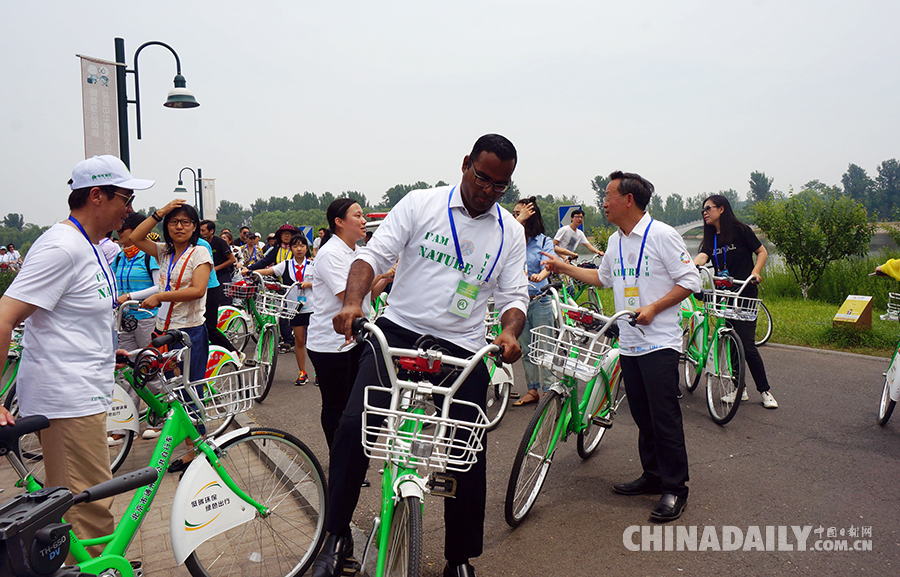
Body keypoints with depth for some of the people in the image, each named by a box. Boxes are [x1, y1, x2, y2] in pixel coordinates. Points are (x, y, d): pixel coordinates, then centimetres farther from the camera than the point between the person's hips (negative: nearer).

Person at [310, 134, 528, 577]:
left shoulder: (510, 232, 9)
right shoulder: (420, 204, 1)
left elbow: (514, 294, 6)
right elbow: (374, 254, -5)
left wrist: (510, 331, -16)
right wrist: (353, 302, -23)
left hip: (462, 349, 2)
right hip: (399, 331, -1)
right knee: (354, 426, -19)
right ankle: (336, 537, 1)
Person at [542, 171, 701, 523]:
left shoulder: (662, 235, -9)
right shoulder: (615, 241, 14)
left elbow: (690, 281, -10)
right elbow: (603, 277, 30)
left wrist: (652, 308, -19)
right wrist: (565, 268, 25)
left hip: (659, 342, -7)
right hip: (629, 344, 7)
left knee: (665, 417, -5)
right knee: (643, 416, 13)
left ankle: (675, 487, 5)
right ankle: (653, 476, 25)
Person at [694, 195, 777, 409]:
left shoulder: (740, 230, -3)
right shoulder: (710, 239, 11)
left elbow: (762, 251, 3)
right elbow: (702, 257, -8)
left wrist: (755, 272, -14)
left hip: (745, 295, -5)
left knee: (747, 345, -7)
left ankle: (765, 391, 7)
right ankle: (740, 389, 18)